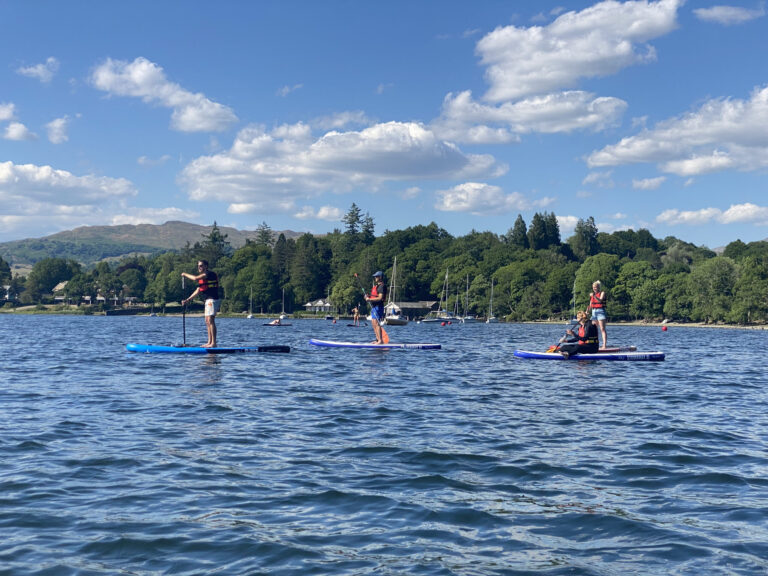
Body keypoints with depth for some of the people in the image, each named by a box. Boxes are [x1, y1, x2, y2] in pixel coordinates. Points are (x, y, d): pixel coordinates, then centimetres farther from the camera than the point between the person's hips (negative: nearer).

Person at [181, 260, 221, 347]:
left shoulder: (209, 273, -10)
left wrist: (185, 274, -4)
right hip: (208, 301, 11)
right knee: (207, 321, 11)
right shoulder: (202, 276, 21)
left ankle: (213, 343, -17)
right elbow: (198, 290, 22)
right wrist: (188, 300, 18)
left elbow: (195, 278, -20)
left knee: (211, 320, -15)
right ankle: (209, 342, 14)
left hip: (212, 300, -11)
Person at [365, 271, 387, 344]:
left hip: (378, 307, -11)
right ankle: (378, 339, 17)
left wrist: (370, 299, -19)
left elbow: (380, 298, -21)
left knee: (377, 324, -15)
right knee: (374, 324, 12)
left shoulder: (381, 286, -12)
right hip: (373, 307, 11)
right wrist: (368, 296, 7)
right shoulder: (376, 286, 20)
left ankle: (381, 340, -17)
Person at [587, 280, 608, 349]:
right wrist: (588, 310, -1)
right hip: (594, 312, 7)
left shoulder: (602, 292, -2)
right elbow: (591, 305, 17)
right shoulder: (592, 294, 16)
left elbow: (600, 300, -20)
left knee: (602, 329, -12)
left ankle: (604, 345, -17)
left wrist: (594, 296, -30)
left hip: (600, 311, -7)